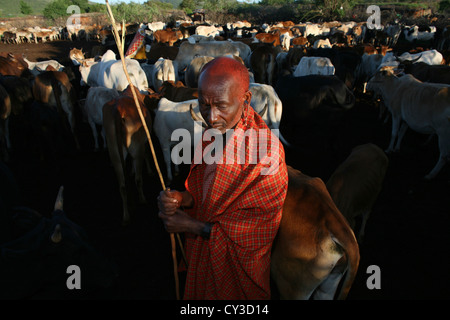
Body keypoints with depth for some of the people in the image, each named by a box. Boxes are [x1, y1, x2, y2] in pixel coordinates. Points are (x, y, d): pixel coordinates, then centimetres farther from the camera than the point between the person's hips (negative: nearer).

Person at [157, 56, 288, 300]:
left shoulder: (266, 153, -30)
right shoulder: (212, 135, -5)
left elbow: (260, 229, -24)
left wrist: (194, 226, -20)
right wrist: (182, 198, -17)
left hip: (238, 268, -6)